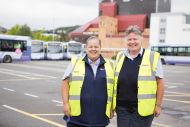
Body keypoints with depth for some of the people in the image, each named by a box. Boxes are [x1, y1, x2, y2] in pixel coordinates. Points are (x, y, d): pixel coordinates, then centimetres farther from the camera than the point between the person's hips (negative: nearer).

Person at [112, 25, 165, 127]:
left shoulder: (152, 57, -5)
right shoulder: (120, 57, 8)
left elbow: (160, 82, -2)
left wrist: (158, 105, -4)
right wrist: (112, 104, 14)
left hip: (143, 108, -4)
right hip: (122, 108, 4)